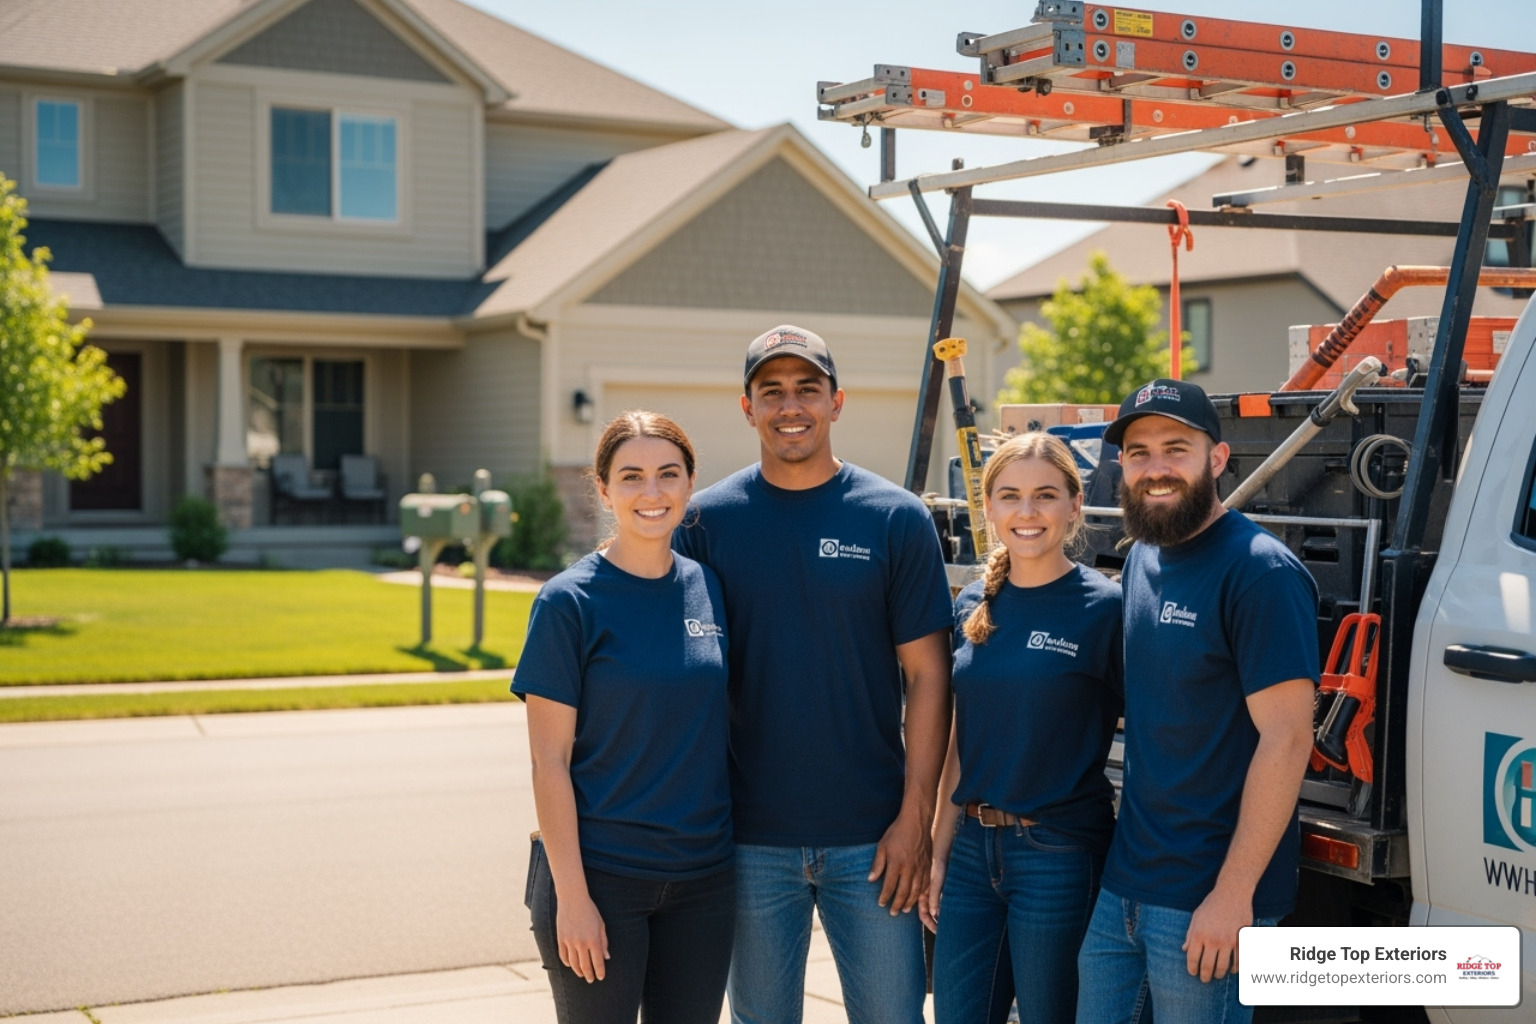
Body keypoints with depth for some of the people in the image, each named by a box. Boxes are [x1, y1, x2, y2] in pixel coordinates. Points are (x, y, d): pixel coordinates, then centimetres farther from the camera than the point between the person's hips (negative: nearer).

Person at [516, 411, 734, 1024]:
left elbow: (725, 727, 11)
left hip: (703, 876, 4)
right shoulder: (570, 601, -9)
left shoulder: (710, 588, 4)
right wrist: (571, 895, -13)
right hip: (600, 876, -4)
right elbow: (550, 762, -10)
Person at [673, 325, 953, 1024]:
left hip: (871, 840, -1)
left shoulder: (895, 518, -2)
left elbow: (927, 674, -1)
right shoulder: (708, 519, 1)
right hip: (751, 840, 1)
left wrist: (915, 816, -6)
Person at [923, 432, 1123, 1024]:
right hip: (973, 848, 5)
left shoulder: (1105, 607, -9)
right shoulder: (973, 607, 7)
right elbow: (960, 744, 11)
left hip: (1060, 857, -5)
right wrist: (938, 852, 10)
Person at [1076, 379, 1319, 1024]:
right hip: (1121, 886, 7)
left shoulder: (1261, 572, -14)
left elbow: (1286, 739, -18)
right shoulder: (1140, 562, 10)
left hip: (1205, 902, -7)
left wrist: (1233, 894, -20)